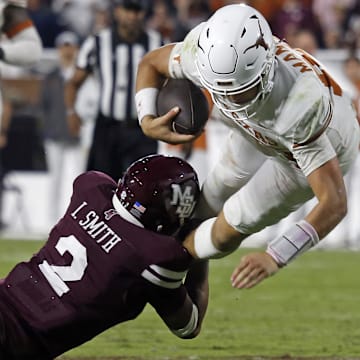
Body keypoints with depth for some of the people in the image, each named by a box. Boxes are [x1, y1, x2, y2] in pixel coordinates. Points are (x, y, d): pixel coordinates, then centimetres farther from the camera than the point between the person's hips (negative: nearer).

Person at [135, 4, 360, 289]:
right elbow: (151, 64, -10)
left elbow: (334, 203, -45)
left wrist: (275, 257, -56)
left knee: (231, 227, 2)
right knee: (213, 201, 18)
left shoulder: (301, 107, -50)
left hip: (321, 147, -5)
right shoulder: (204, 51, -35)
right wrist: (147, 121, -30)